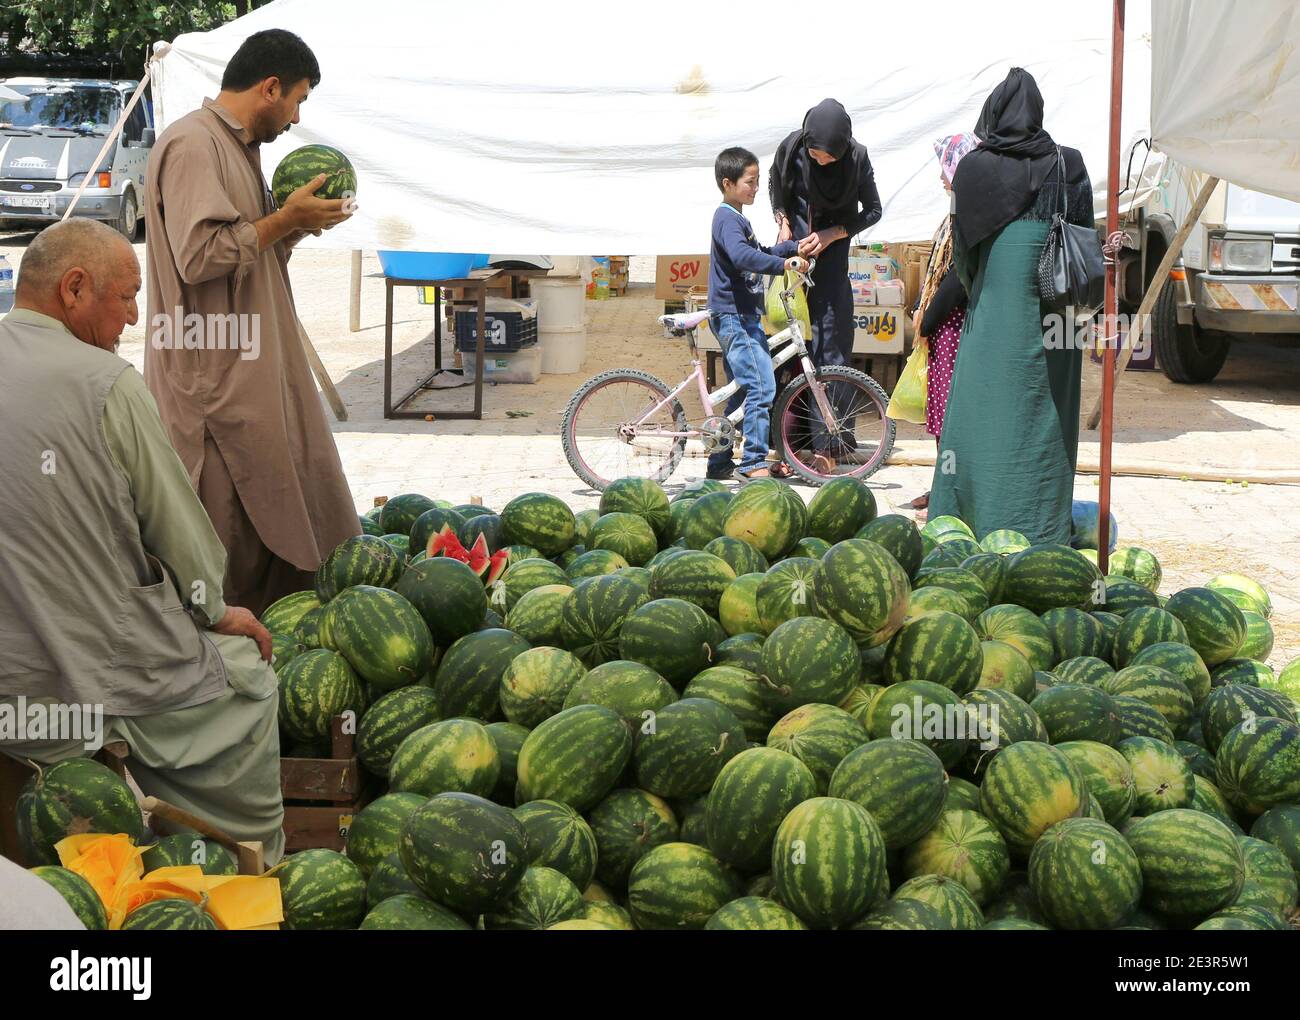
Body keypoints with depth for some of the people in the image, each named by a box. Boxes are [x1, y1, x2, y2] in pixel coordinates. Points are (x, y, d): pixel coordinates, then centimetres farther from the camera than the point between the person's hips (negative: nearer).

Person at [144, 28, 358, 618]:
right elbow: (199, 254, -24)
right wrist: (286, 220, -15)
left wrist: (297, 224, 7)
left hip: (261, 370, 10)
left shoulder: (241, 147, 19)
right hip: (214, 376, -10)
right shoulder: (192, 145, -14)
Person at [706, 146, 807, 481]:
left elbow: (759, 255, 30)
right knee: (762, 387, -16)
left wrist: (792, 248, 19)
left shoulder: (738, 219, 20)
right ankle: (754, 462, -13)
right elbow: (742, 256, -31)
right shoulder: (726, 218, -13)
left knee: (743, 390, 14)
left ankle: (720, 461, 19)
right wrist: (783, 264, -39)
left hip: (742, 317, 11)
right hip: (733, 316, -11)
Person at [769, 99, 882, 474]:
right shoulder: (791, 148, -10)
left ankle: (826, 445, -2)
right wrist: (783, 222, -5)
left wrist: (830, 235, -14)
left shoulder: (856, 157, -14)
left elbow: (873, 211, -4)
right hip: (794, 242, 2)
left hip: (832, 249, -2)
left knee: (831, 338, -5)